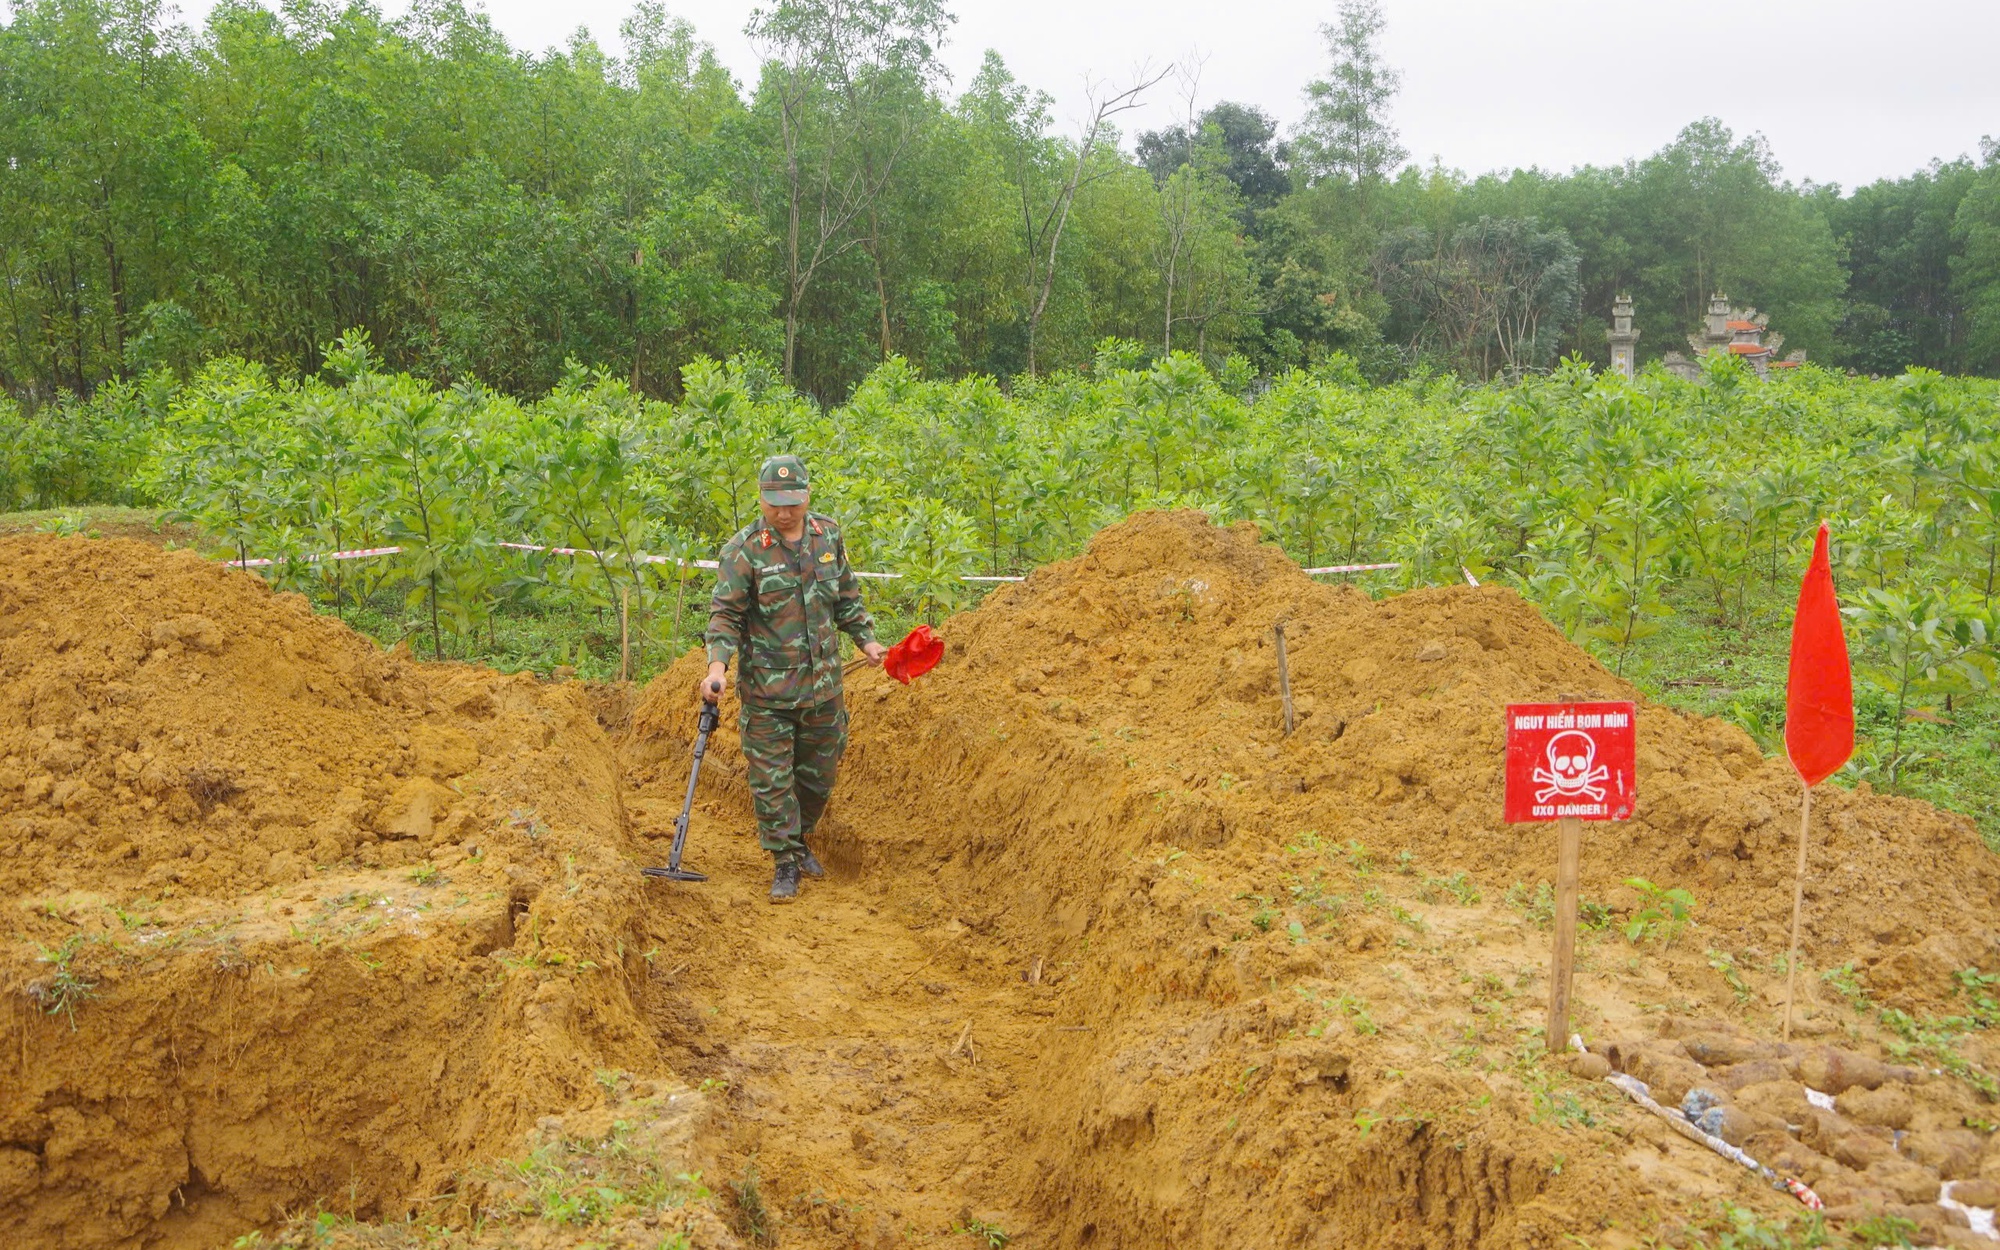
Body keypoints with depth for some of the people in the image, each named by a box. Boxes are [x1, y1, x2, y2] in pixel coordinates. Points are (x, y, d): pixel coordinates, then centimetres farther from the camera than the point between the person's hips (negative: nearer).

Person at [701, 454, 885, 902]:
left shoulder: (829, 535, 4)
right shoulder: (742, 551, -11)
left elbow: (847, 597, 17)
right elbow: (726, 614, -12)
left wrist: (866, 639, 12)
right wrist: (718, 664, -24)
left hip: (823, 683, 4)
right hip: (767, 689, -4)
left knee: (819, 774, 15)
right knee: (772, 780, -1)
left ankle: (800, 839, 38)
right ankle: (784, 863, 12)